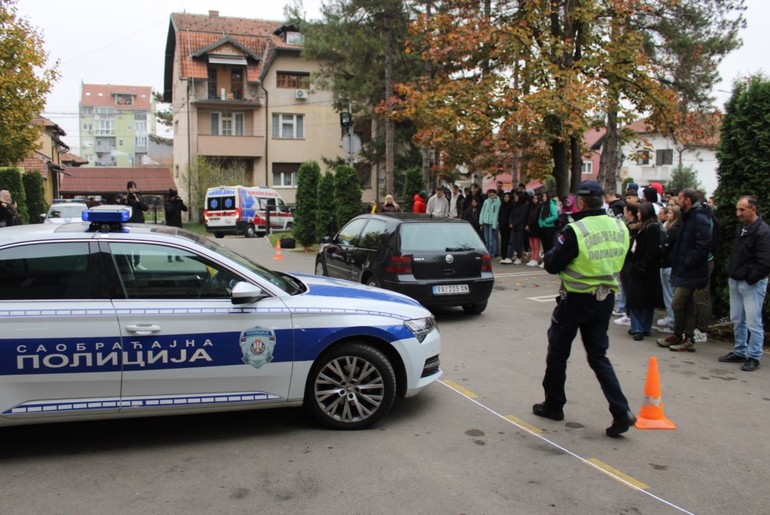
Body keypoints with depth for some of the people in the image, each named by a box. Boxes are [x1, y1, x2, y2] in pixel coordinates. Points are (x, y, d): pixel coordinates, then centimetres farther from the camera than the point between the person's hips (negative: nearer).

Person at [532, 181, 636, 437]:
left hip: (576, 300, -5)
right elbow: (618, 262, 13)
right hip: (606, 299, 6)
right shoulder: (620, 227, 0)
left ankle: (553, 405, 26)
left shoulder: (575, 231, -19)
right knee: (598, 355, 14)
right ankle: (621, 411, 4)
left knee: (558, 353, 13)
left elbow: (552, 265, -13)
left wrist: (554, 250, 5)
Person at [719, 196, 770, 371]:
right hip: (735, 281, 8)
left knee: (753, 322, -2)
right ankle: (739, 352, 26)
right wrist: (731, 273, 11)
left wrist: (750, 279, -14)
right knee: (737, 320, 14)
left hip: (752, 284, -8)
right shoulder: (741, 228, 12)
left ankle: (754, 357, 6)